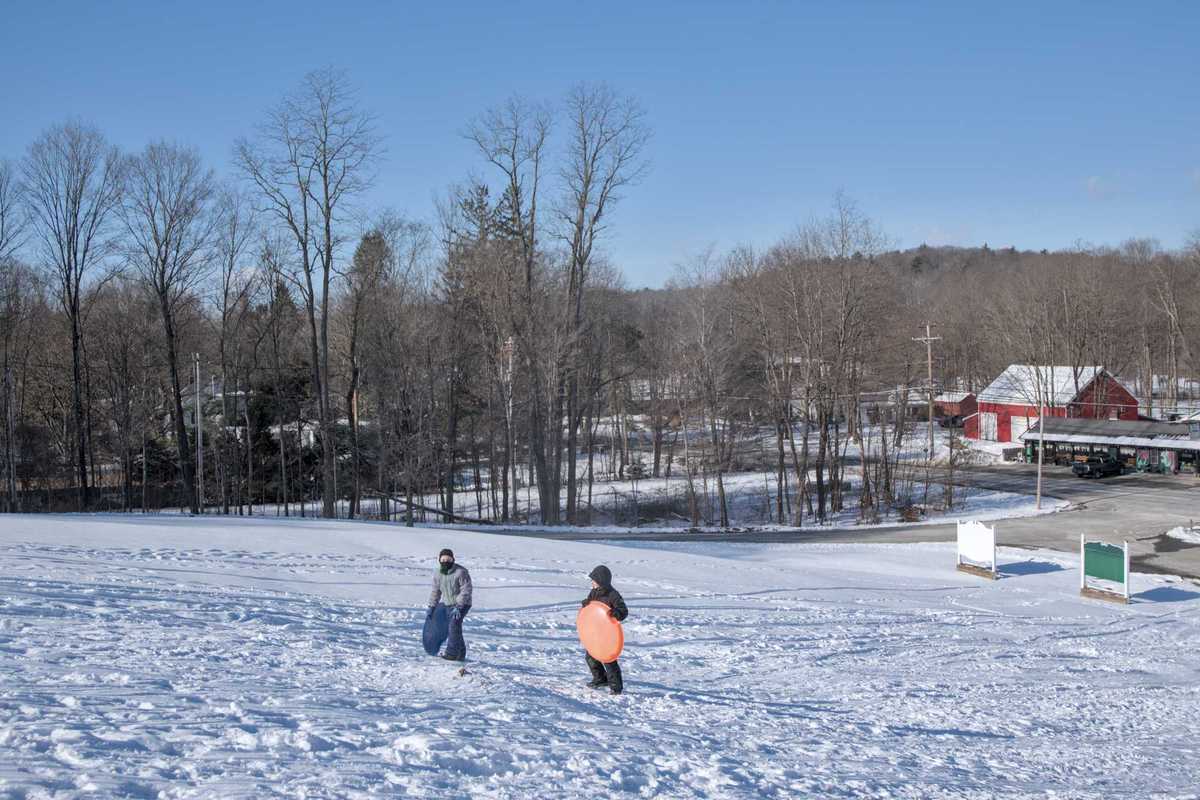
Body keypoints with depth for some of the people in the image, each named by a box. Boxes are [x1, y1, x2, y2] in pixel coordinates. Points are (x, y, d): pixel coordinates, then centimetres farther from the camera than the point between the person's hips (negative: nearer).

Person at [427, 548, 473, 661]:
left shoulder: (461, 572, -20)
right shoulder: (438, 574, 1)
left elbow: (465, 590, -21)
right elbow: (435, 591, 12)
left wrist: (459, 607, -27)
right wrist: (431, 607, 8)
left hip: (462, 604, -7)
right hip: (448, 604, 7)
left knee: (454, 624, -23)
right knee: (455, 628, 8)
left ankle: (452, 653, -23)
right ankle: (461, 654, 18)